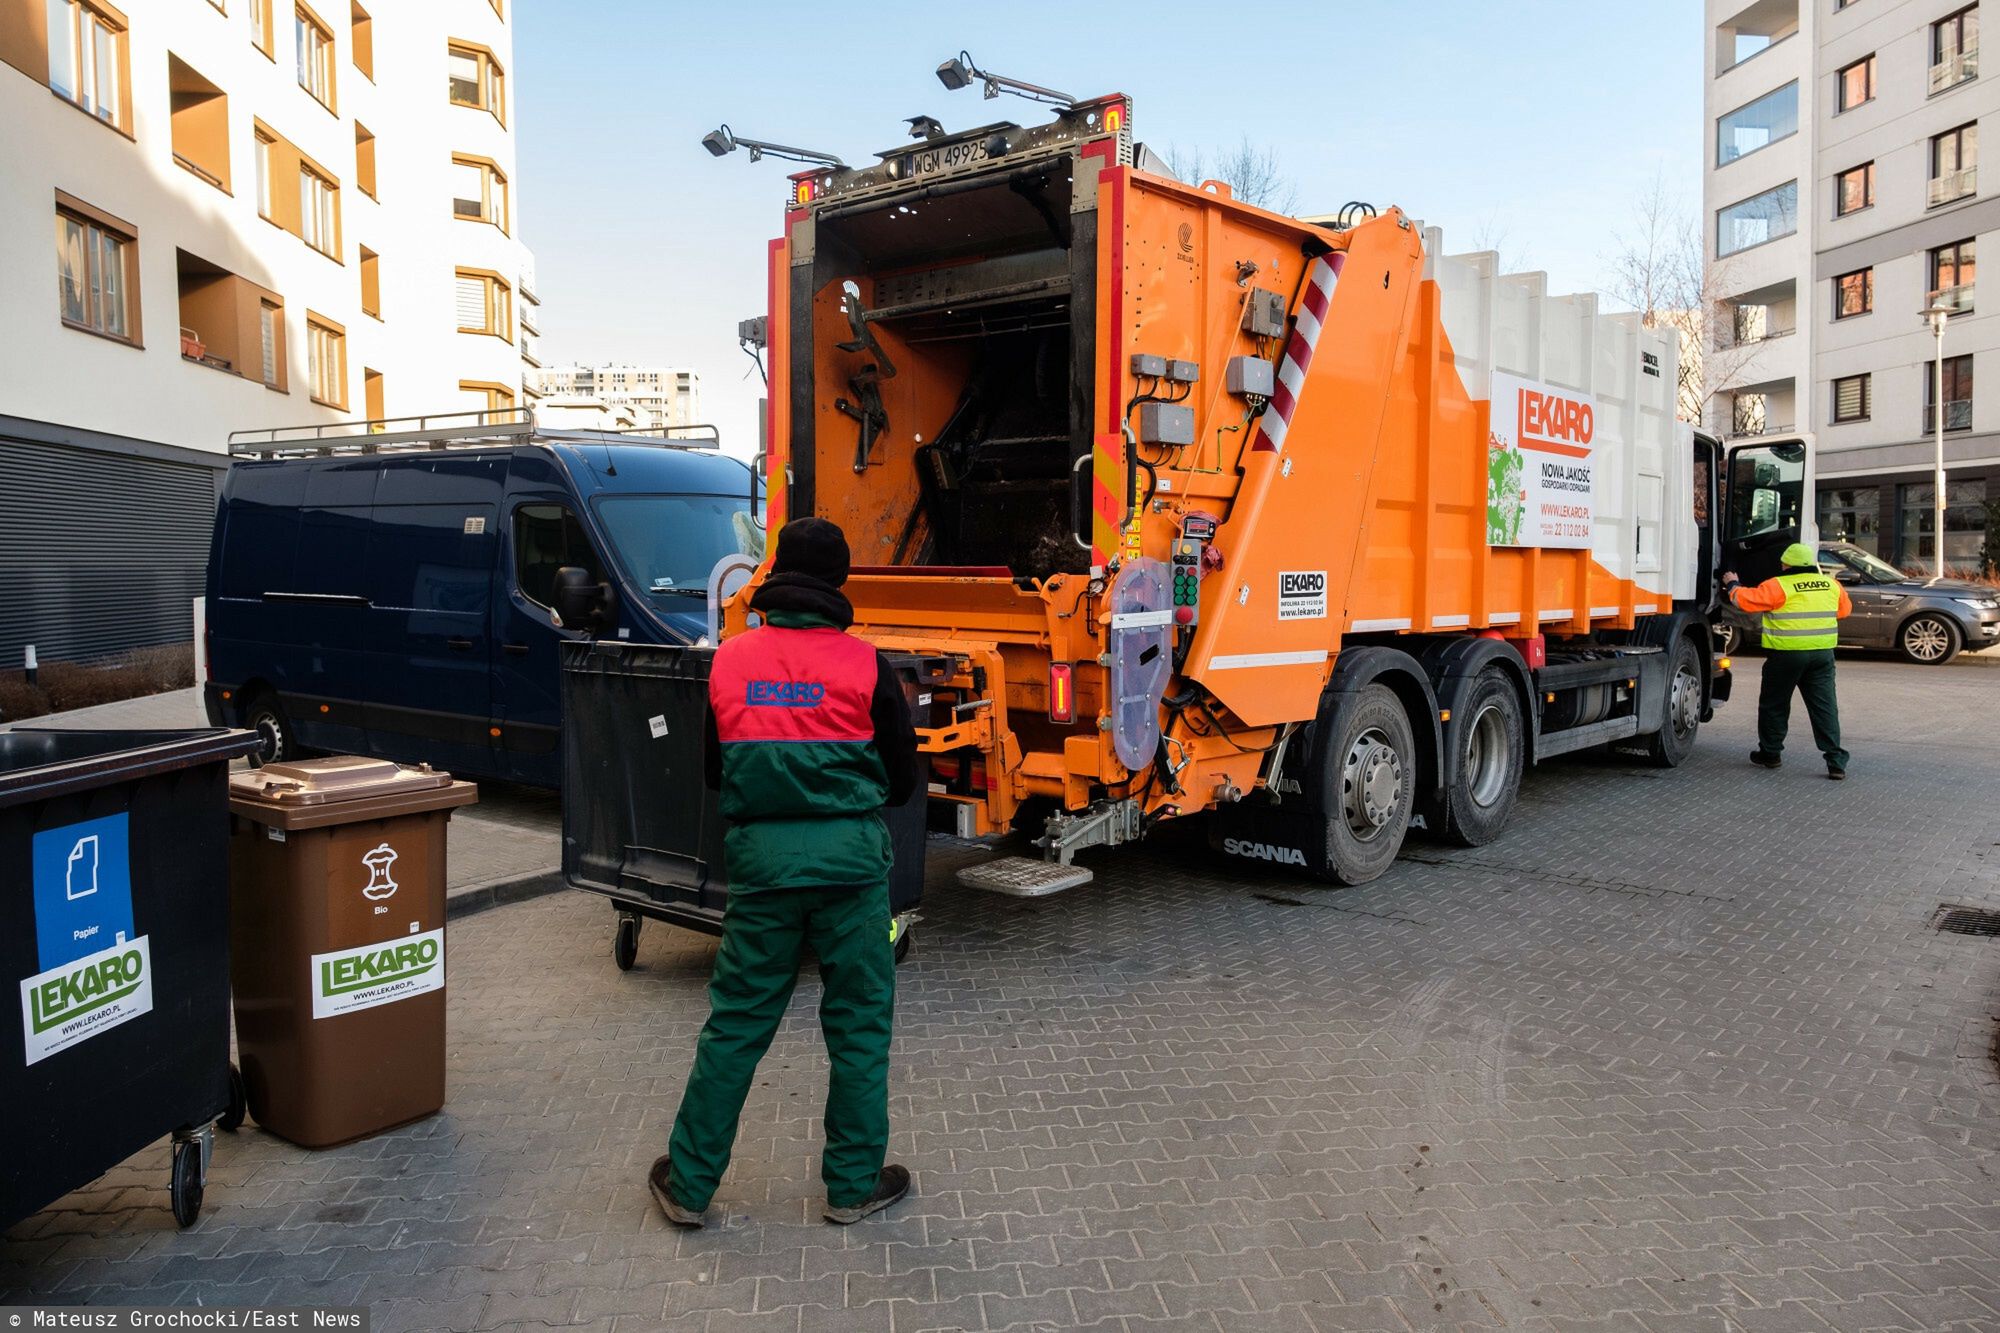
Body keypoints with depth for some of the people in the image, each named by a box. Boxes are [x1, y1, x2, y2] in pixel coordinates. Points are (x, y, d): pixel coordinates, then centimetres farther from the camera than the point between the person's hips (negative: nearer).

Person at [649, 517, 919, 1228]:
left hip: (760, 856, 2)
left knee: (735, 1023, 12)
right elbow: (902, 779, 3)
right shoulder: (863, 663, -5)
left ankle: (688, 1182, 22)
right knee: (859, 1024, 11)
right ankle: (854, 1183, 22)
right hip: (850, 859, -2)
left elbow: (712, 769, 13)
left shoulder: (730, 660, 3)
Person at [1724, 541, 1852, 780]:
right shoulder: (1831, 585, 7)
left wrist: (1733, 585, 8)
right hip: (1823, 653, 5)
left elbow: (1745, 600, -10)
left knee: (1774, 705, 11)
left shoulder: (1779, 587, -12)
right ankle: (1836, 761, 0)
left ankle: (1769, 753, 22)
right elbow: (1844, 610, 20)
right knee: (1825, 706, 5)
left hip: (1787, 654, -4)